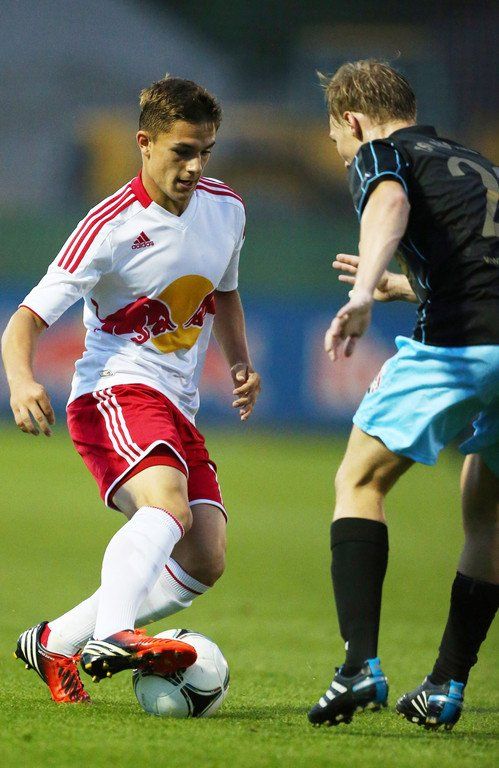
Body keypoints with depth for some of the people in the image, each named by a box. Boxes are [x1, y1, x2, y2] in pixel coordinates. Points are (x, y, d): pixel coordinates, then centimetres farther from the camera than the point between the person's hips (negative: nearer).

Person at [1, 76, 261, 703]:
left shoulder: (225, 208, 7)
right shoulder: (111, 227, -14)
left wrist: (240, 362, 10)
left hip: (178, 410, 7)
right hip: (115, 394, -7)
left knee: (204, 561, -5)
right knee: (168, 505, -35)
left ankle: (55, 641, 5)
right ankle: (111, 635, -52)